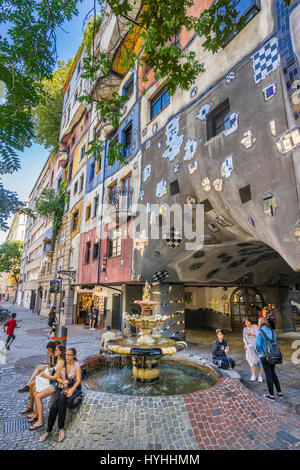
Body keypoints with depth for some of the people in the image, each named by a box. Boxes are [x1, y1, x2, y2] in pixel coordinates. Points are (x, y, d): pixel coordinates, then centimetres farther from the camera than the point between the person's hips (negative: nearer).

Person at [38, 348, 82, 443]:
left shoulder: (77, 365, -9)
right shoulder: (62, 364, 3)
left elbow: (78, 380, -12)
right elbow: (58, 378, 9)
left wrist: (72, 390, -26)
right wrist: (63, 381, -12)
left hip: (73, 387, -4)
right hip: (62, 387, 4)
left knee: (62, 400, -32)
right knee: (54, 405, -22)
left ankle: (61, 428, -21)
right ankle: (48, 430, -9)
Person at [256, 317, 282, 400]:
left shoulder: (260, 332, -13)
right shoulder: (272, 331, 3)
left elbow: (258, 344, -17)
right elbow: (275, 343, 6)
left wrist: (259, 352, 2)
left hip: (264, 356, -6)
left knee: (268, 374, 5)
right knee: (273, 373, 21)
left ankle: (271, 395, 15)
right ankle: (279, 392, 27)